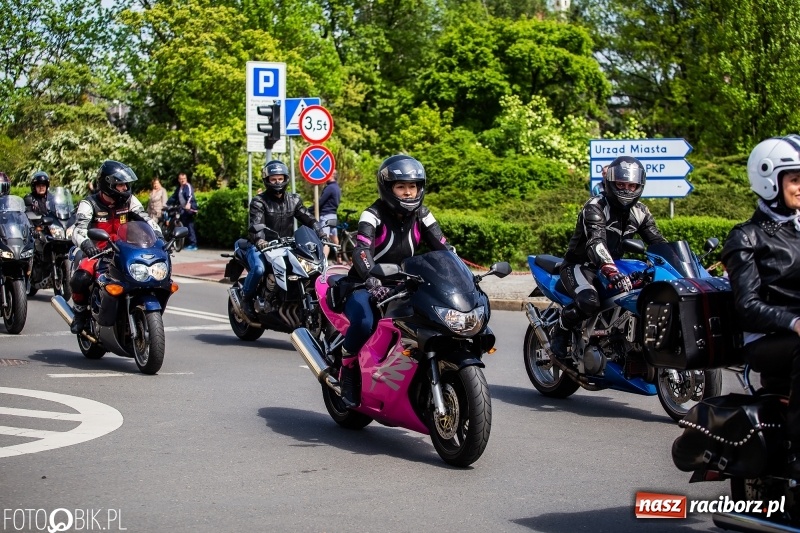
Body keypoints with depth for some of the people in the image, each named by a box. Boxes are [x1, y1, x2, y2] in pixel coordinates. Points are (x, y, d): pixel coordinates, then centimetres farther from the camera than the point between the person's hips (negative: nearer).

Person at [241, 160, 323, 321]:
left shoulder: (294, 200, 10)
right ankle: (246, 298, -7)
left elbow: (308, 219, 1)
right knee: (259, 269, -34)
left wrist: (321, 235, -18)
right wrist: (260, 241, -44)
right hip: (261, 247, -4)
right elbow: (255, 225, -22)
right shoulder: (259, 202, -6)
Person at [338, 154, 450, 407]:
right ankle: (348, 372, -9)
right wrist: (372, 281, -51)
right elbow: (362, 250, -32)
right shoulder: (373, 215, -15)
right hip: (367, 285, -5)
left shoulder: (421, 216, 2)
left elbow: (443, 248, -5)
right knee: (363, 324, -36)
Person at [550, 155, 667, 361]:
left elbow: (658, 241, -1)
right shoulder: (595, 207, -20)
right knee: (590, 302, -36)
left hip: (613, 265, 7)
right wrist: (613, 273, -54)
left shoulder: (639, 211, 3)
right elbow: (596, 243, -37)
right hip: (580, 265, -7)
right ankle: (560, 331, -6)